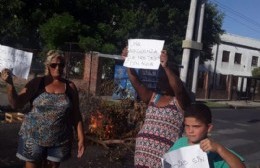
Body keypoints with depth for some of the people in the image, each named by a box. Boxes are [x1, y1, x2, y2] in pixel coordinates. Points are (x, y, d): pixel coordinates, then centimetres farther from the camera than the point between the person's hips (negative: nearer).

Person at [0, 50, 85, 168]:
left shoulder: (70, 87, 0)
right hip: (34, 138, -1)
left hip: (60, 141, 1)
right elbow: (16, 104, -7)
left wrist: (81, 137, -1)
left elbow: (76, 115, 2)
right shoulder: (37, 83, -4)